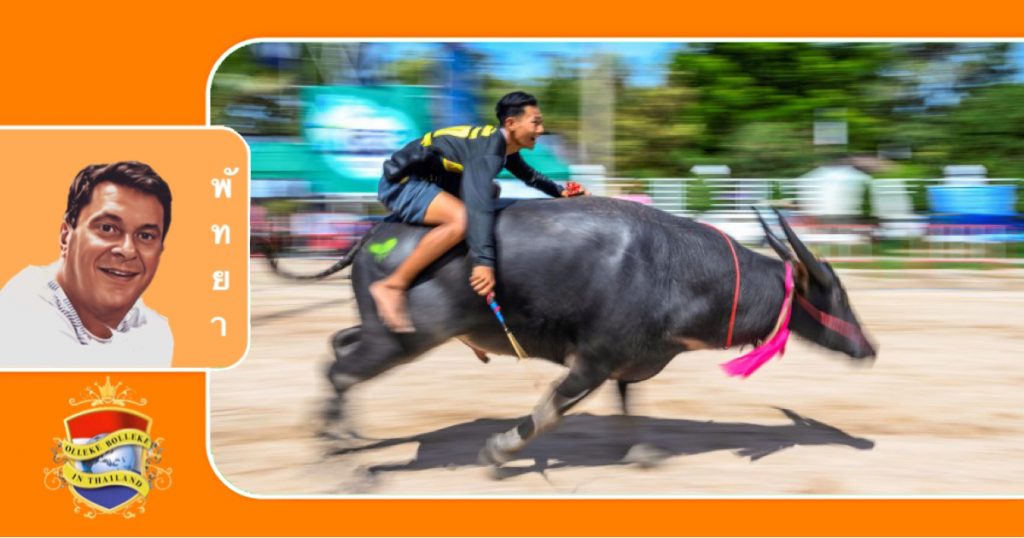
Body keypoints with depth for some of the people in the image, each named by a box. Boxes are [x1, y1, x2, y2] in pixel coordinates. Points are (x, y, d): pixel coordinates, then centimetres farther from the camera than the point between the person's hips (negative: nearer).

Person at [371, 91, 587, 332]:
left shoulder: (505, 148, 4)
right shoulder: (488, 150, -25)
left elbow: (529, 175, 28)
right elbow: (478, 203, -38)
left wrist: (559, 191, 15)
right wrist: (483, 262, -44)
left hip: (425, 183, 10)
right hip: (399, 183, -10)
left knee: (492, 192, 25)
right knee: (461, 219, -34)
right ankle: (392, 285, -28)